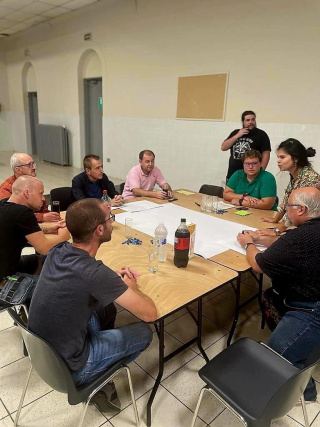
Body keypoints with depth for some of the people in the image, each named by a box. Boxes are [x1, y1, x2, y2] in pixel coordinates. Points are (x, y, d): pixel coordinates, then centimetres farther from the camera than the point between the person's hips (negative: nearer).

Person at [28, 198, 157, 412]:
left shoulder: (58, 251, -10)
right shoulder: (94, 272, -32)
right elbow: (150, 313, -24)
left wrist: (113, 280, 0)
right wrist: (132, 287, -4)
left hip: (43, 351, 7)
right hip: (66, 368, -6)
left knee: (107, 309, 21)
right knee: (144, 332, 6)